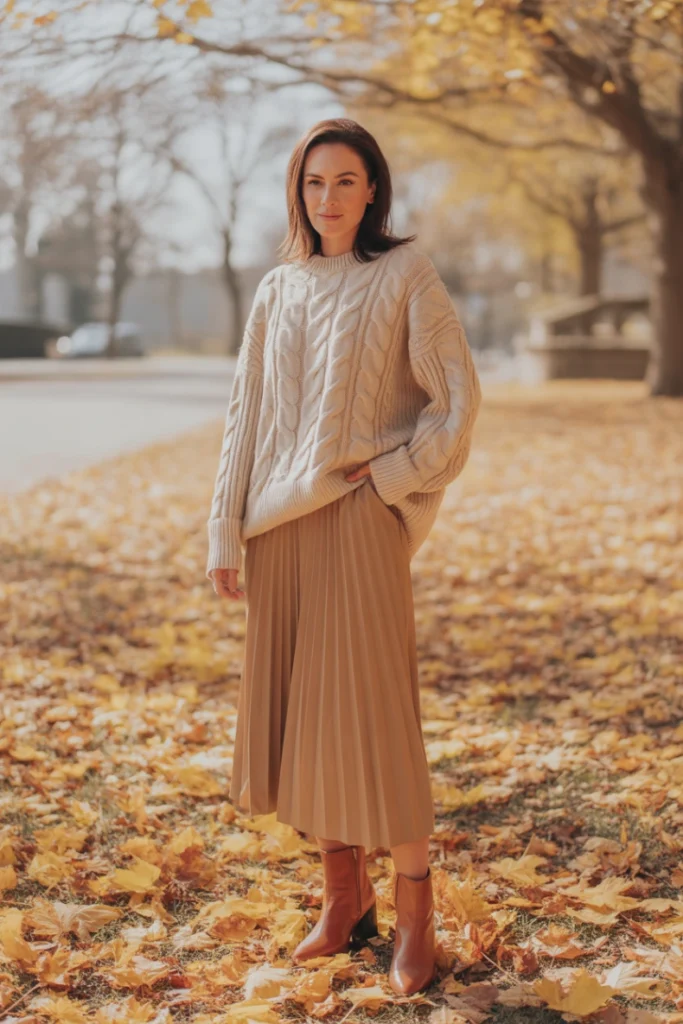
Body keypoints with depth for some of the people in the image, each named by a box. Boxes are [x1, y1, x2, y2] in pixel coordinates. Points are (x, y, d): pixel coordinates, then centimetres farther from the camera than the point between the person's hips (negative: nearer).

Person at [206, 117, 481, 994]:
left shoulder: (404, 278, -1)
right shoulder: (277, 291, 12)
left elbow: (457, 396, -4)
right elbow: (245, 414, 11)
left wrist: (389, 475, -9)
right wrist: (225, 534, 6)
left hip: (359, 519, -5)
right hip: (279, 523, 5)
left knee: (370, 705, -5)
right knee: (294, 706, 7)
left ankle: (414, 912, 7)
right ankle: (343, 894, 21)